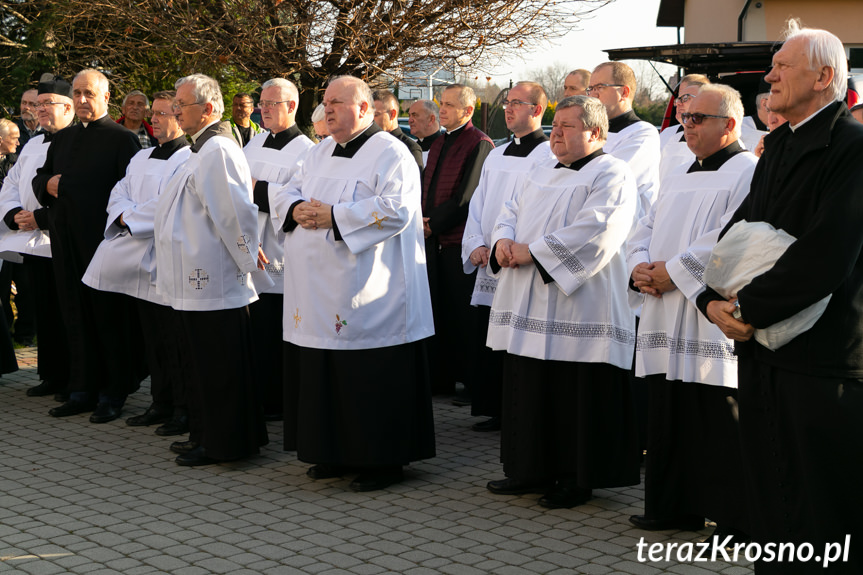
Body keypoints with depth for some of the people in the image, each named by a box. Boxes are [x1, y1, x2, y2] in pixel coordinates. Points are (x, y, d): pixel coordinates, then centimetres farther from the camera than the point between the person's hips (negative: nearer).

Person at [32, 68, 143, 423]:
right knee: (75, 315, 11)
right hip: (66, 243, 7)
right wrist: (47, 184, -1)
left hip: (103, 242, -6)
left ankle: (114, 393, 11)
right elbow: (39, 178, 22)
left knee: (109, 316, 2)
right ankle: (83, 390, 19)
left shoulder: (122, 139, -5)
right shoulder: (62, 139, 17)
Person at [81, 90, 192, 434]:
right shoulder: (141, 158, 19)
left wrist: (131, 218, -11)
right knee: (153, 339, 12)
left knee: (175, 341, -5)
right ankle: (162, 403, 21)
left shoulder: (189, 160, -9)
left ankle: (185, 407, 5)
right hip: (138, 262, 8)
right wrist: (126, 214, -8)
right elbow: (119, 195, 14)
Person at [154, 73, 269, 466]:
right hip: (197, 282, 11)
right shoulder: (204, 150, 17)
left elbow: (236, 213, -20)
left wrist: (249, 264, -13)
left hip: (212, 282, -11)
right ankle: (205, 435, 26)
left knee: (217, 368, -2)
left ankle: (221, 444, 6)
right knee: (203, 364, 17)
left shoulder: (218, 151, -17)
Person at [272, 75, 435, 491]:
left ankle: (384, 461, 6)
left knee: (373, 382, -4)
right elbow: (287, 193, 19)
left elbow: (396, 208, -19)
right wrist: (299, 209, -6)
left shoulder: (390, 154, -7)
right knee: (325, 379, 11)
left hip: (366, 295, -8)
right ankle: (336, 454, 23)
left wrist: (333, 215, -19)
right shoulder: (321, 153, 18)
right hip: (318, 293, 8)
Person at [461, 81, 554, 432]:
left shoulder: (548, 155, -6)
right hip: (489, 270, 7)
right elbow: (478, 205, 17)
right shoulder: (496, 156, 18)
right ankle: (496, 412, 19)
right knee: (487, 347, 9)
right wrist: (476, 246, 1)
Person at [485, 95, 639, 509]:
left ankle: (576, 479, 8)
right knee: (530, 392, 12)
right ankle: (533, 470, 22)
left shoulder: (611, 175, -7)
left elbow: (594, 232, -20)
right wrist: (504, 240, -4)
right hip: (531, 305, 8)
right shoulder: (541, 173, 20)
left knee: (575, 395, -3)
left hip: (577, 308, -8)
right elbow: (512, 211, 20)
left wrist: (533, 251, -18)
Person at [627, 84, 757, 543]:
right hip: (667, 317, 8)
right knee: (669, 417, 12)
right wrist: (640, 267, -1)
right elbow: (645, 229, 20)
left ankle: (736, 519, 4)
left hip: (712, 316, -8)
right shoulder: (677, 177, 21)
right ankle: (674, 508, 23)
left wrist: (673, 270, -17)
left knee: (719, 425, -5)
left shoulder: (748, 173, -6)